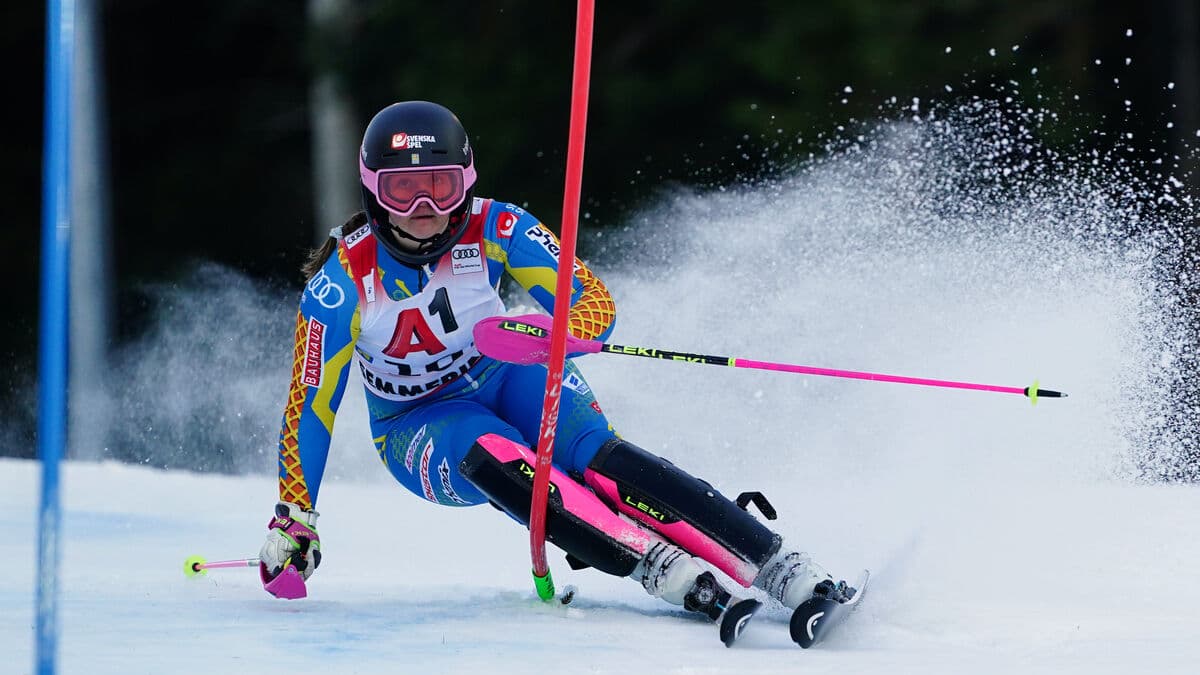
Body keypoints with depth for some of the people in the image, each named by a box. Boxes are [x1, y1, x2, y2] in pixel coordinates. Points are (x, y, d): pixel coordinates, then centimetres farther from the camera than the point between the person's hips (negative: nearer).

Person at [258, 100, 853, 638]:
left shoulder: (493, 231, -19)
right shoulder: (344, 279, -20)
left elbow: (595, 303, -22)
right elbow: (310, 406, -13)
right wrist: (293, 519, -15)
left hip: (508, 377, 1)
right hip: (421, 426, 0)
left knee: (596, 455, -30)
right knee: (495, 459, -35)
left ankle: (787, 572, -40)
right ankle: (676, 576, -49)